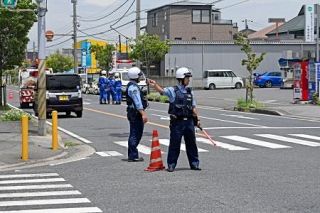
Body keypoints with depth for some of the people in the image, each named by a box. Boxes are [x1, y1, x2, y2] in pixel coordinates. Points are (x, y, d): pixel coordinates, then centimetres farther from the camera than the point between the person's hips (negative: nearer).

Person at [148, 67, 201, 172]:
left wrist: (197, 119, 13)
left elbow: (193, 107, 17)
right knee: (174, 144, 0)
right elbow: (161, 90, -18)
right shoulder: (173, 91, -3)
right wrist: (155, 85, -37)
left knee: (191, 143, 10)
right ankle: (171, 165, 10)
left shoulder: (190, 92, 12)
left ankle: (194, 163, 21)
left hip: (189, 121, 5)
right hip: (177, 122, -5)